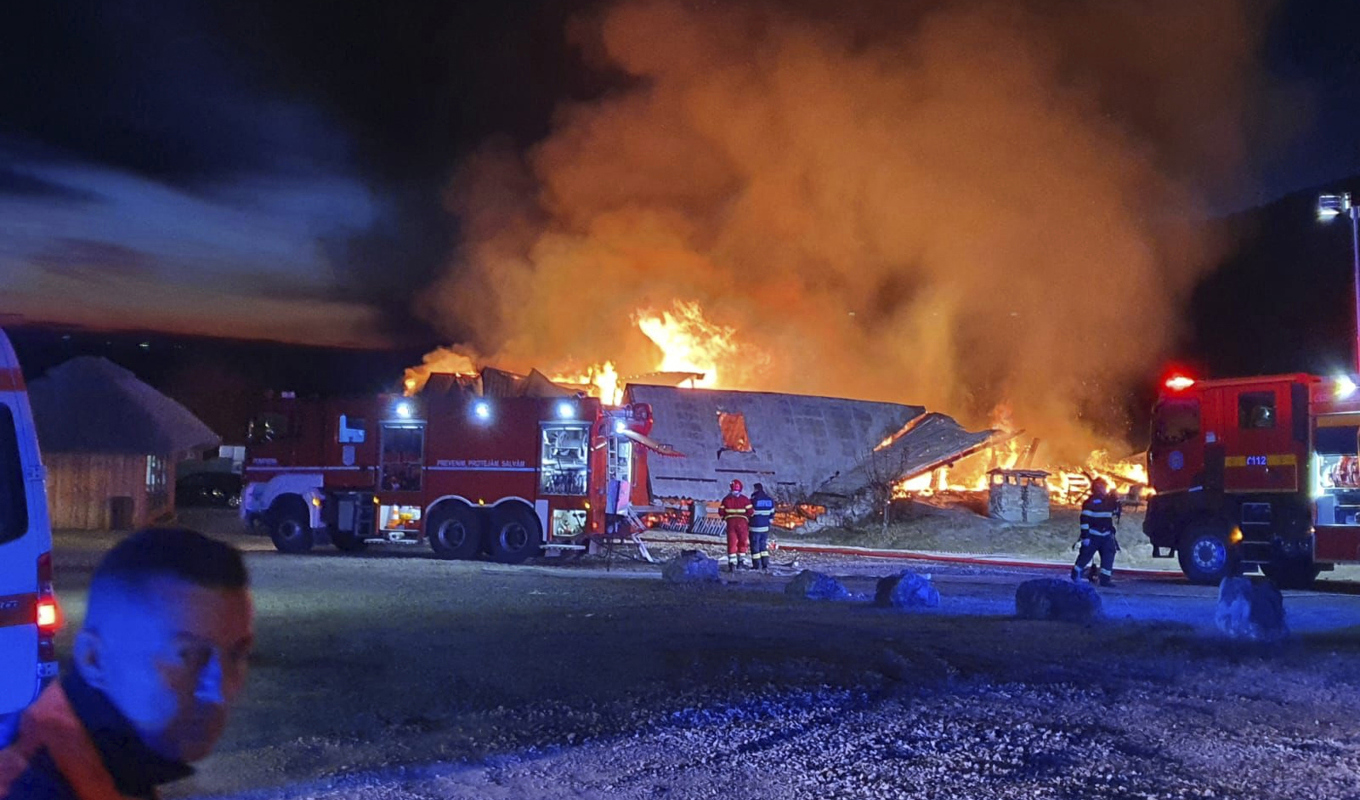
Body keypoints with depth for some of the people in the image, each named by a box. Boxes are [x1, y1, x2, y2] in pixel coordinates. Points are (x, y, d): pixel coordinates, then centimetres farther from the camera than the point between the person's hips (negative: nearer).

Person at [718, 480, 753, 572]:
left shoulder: (726, 499, 2)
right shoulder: (745, 499, -3)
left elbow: (721, 511, 3)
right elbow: (750, 512, -4)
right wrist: (748, 520, 15)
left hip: (730, 522, 1)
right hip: (742, 522, -1)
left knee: (732, 543, 3)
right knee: (743, 541, 16)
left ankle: (732, 562, -5)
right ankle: (742, 558, 20)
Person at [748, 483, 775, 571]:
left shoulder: (753, 500, -13)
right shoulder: (770, 500, 5)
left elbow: (750, 513, -8)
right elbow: (772, 514, 10)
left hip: (755, 527, -5)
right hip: (765, 527, 5)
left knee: (755, 547, 3)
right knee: (764, 546, 15)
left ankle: (756, 565, 4)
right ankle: (765, 564, 10)